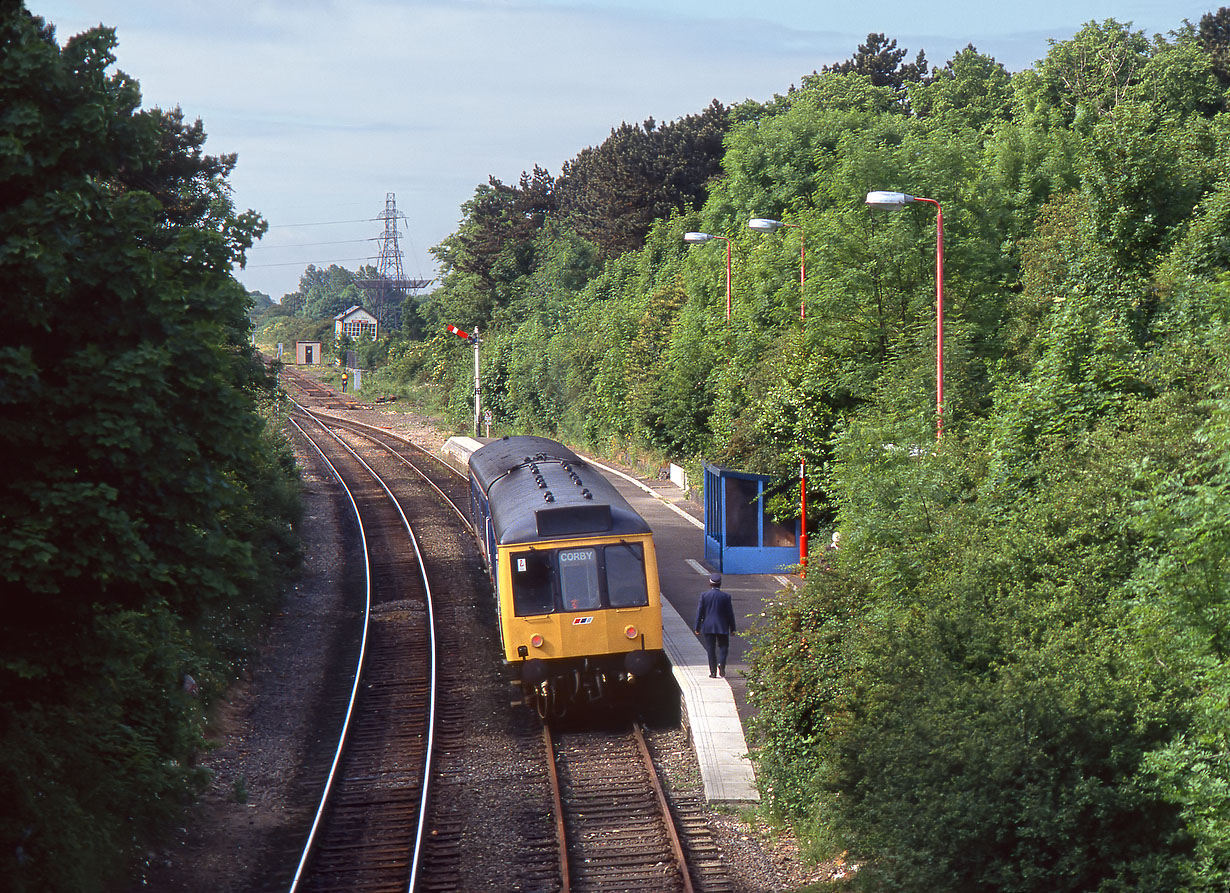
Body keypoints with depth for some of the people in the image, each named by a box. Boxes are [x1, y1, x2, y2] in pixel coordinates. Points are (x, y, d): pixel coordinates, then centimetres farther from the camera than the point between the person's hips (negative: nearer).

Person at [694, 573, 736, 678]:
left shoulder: (704, 595, -4)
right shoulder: (725, 597, -4)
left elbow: (699, 612, -2)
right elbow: (730, 613, 0)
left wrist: (697, 627, 4)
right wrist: (732, 628, 9)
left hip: (708, 626, 1)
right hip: (722, 627, -1)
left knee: (710, 649, 5)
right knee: (723, 646, 12)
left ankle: (713, 671, 3)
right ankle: (721, 663, -14)